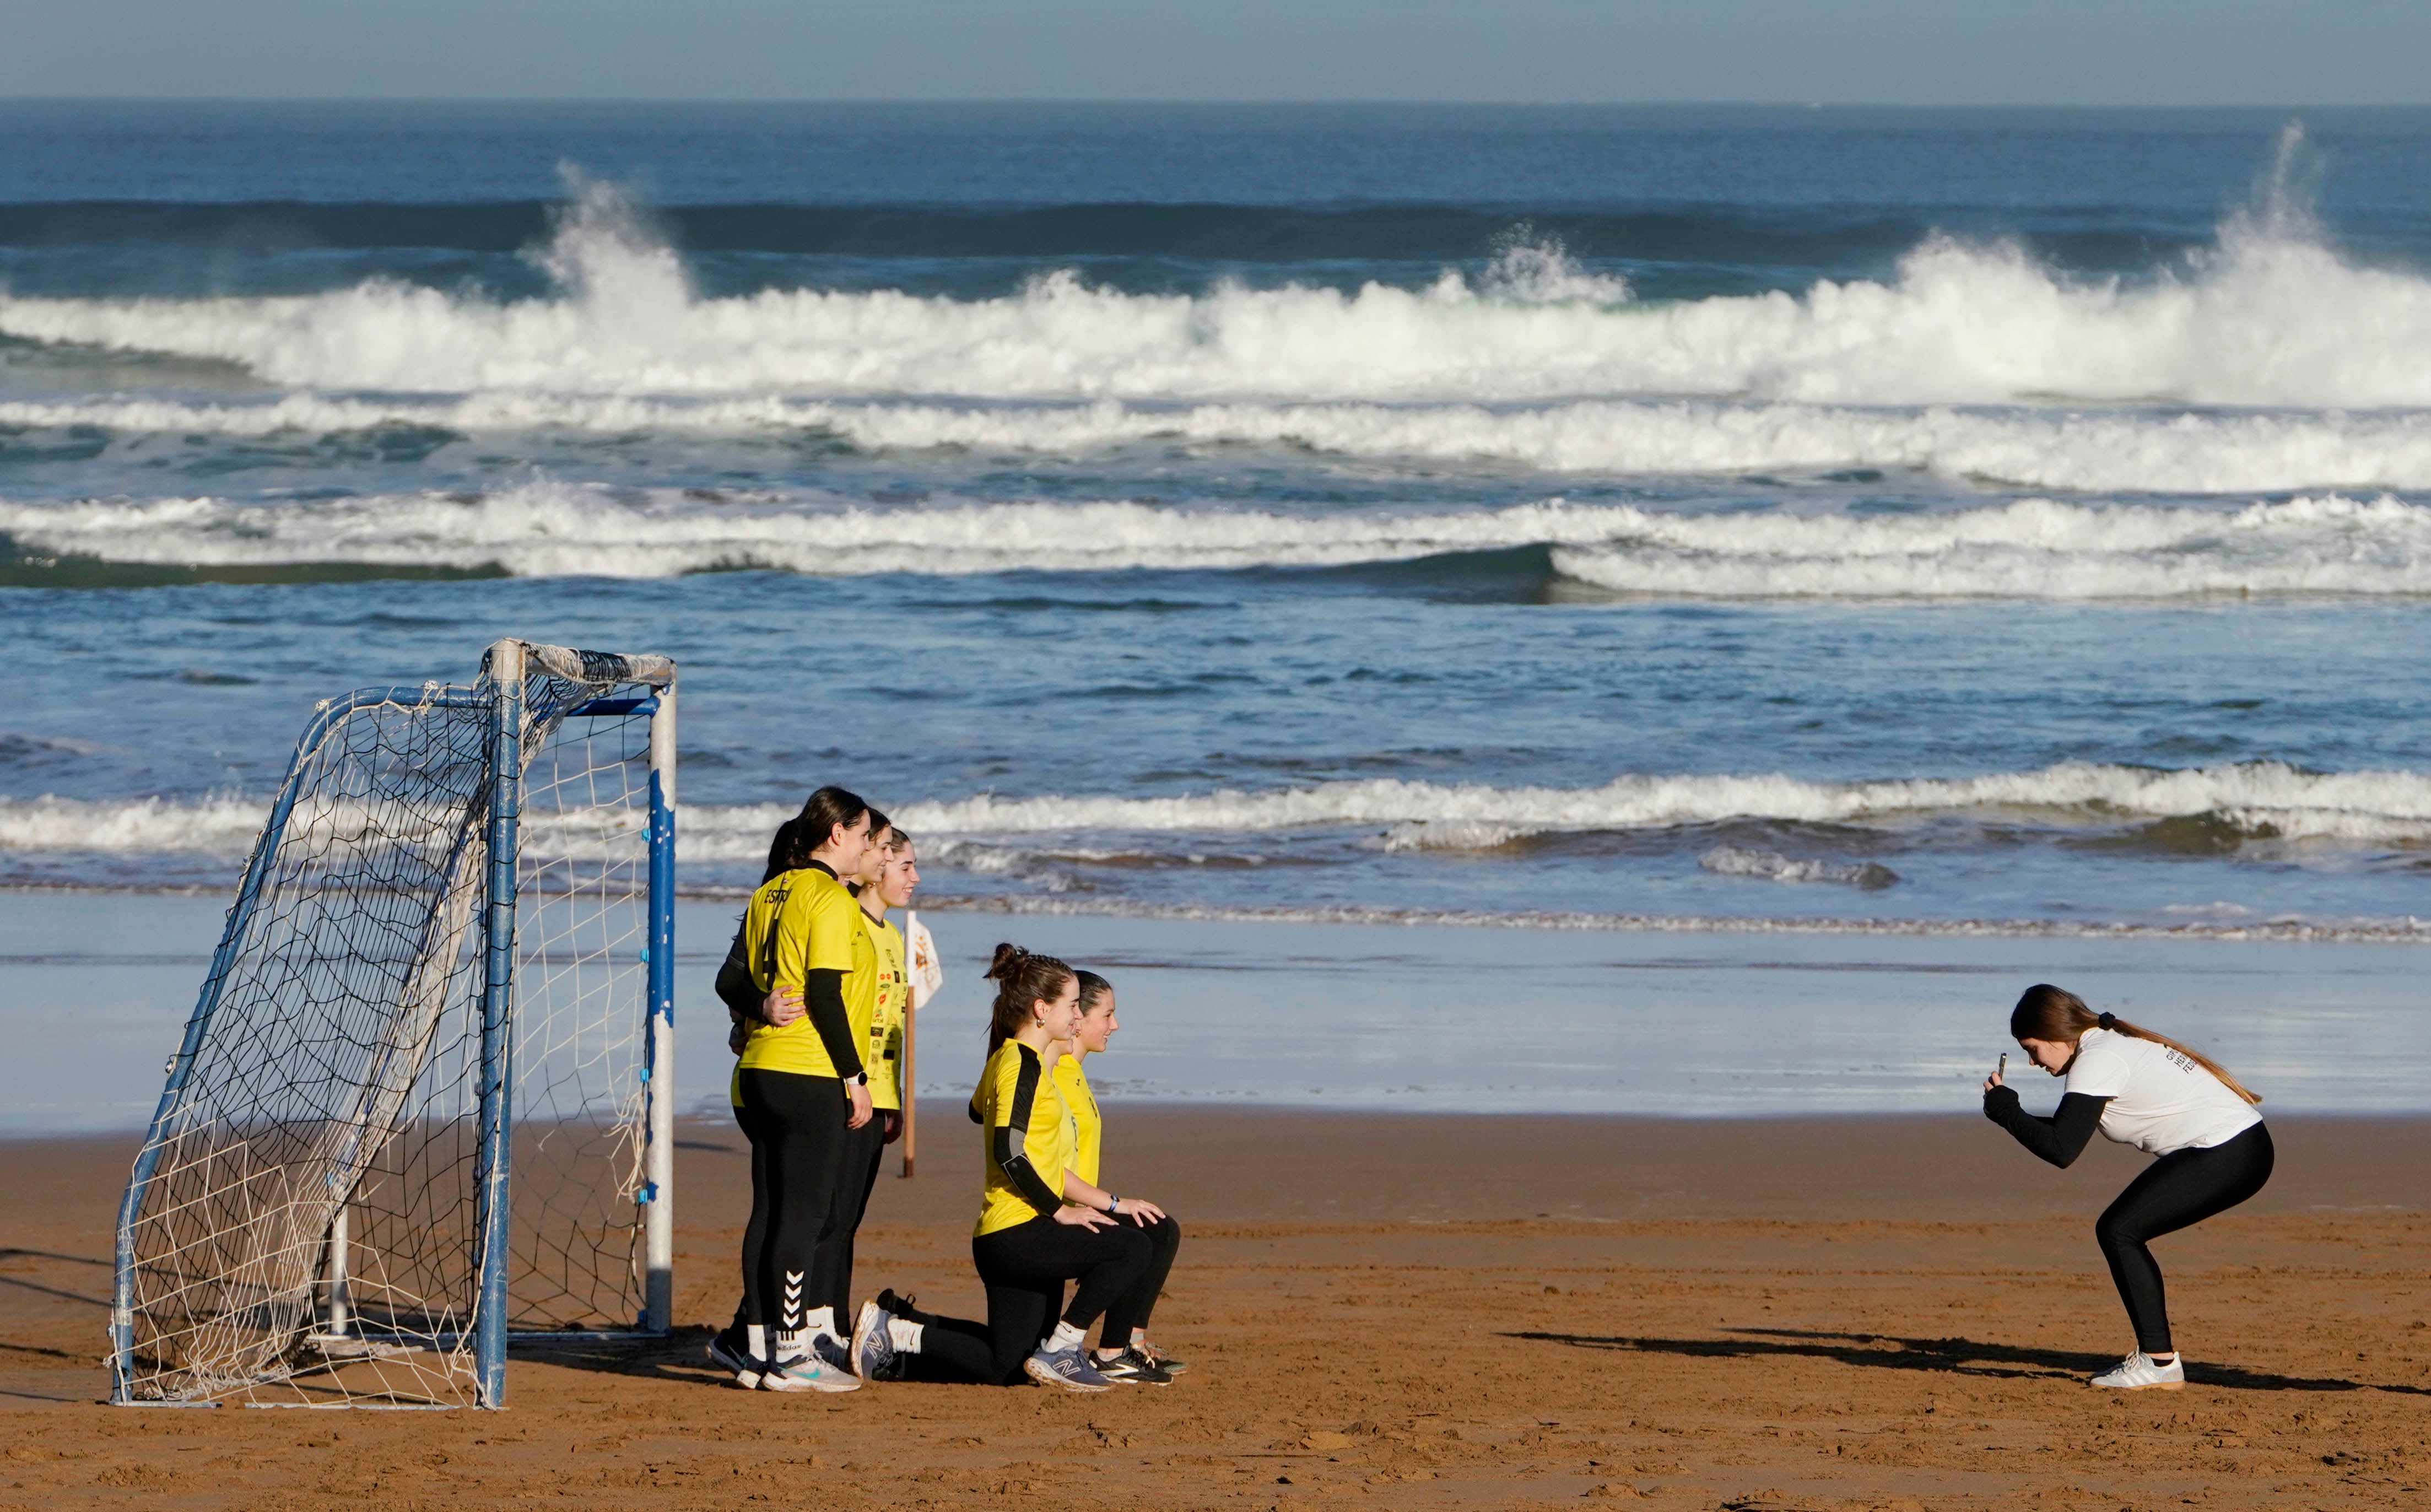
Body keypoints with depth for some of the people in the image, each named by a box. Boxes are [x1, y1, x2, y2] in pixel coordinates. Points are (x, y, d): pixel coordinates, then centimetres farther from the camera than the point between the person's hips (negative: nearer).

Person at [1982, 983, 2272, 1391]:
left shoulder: (2098, 1061, -14)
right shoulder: (2114, 1043, 16)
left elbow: (2062, 1149, -20)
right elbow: (2073, 1130, 20)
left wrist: (2005, 1111, -8)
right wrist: (2011, 1113, 10)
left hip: (2228, 1156, -10)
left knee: (2119, 1231, -9)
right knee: (2119, 1231, 11)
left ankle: (2159, 1362, -9)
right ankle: (2156, 1356, 13)